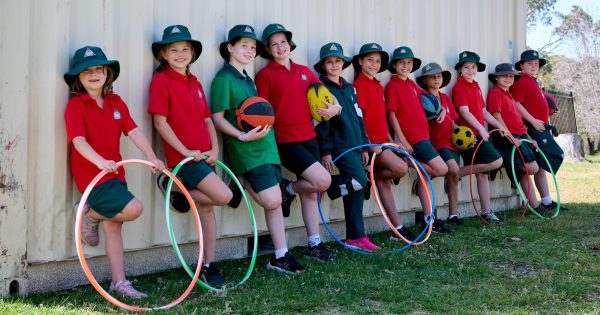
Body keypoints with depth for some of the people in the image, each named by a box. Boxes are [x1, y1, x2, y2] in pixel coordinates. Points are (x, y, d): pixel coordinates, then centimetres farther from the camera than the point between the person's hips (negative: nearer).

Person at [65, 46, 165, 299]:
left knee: (113, 226, 10)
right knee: (133, 208, -20)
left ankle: (119, 283, 17)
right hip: (92, 175, -6)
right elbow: (78, 140, -20)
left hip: (114, 174, 6)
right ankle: (90, 215, 6)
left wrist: (150, 156, -14)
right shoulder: (76, 105, -8)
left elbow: (133, 131, 1)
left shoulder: (116, 102, 10)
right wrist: (100, 161, -36)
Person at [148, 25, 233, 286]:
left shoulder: (194, 82, 14)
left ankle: (209, 265, 17)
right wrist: (185, 151, -15)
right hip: (183, 157, -7)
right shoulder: (161, 80, -6)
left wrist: (214, 149, 0)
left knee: (206, 206, 9)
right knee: (223, 196, -17)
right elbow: (160, 121, -12)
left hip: (204, 156, 7)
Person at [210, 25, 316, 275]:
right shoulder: (224, 78, -7)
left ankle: (281, 255, 11)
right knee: (272, 200, -19)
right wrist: (243, 135, -22)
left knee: (274, 202, 7)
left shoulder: (248, 80, 19)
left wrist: (265, 125, 7)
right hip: (245, 150, -8)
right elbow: (217, 118, -12)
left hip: (265, 145, 8)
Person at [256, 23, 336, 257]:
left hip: (308, 137, 6)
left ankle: (314, 243, 16)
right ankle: (288, 190, 9)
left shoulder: (304, 71, 13)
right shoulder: (265, 74, -2)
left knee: (310, 192, 8)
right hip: (286, 141, -6)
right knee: (323, 180, -18)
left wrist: (334, 108, -1)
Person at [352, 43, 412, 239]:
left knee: (384, 182, 8)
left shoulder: (378, 86, 17)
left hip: (381, 141, 8)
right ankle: (370, 177, 1)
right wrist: (368, 143, -20)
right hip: (370, 142, -8)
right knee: (401, 168, -20)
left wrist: (389, 139, 16)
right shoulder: (359, 85, -9)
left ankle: (398, 227, 11)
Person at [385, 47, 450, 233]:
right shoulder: (393, 86, -7)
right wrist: (402, 140, -16)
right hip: (412, 139, -8)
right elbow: (391, 114, -12)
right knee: (441, 169, -14)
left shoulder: (411, 84, 15)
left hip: (422, 136, 8)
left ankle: (428, 218, 13)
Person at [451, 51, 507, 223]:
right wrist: (481, 129, -25)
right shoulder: (459, 86, -8)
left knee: (482, 173, 9)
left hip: (479, 134, 9)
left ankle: (486, 211, 13)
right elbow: (464, 111, -18)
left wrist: (499, 125, 13)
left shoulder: (476, 87, 19)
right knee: (496, 161, -17)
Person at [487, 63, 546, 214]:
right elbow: (497, 117, -16)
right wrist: (511, 138, -20)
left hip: (520, 137, 9)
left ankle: (535, 206, 13)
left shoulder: (508, 95, 21)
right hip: (508, 139, -9)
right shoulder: (495, 93, -7)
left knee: (524, 172, 10)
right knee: (532, 168, -16)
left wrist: (528, 137, 20)